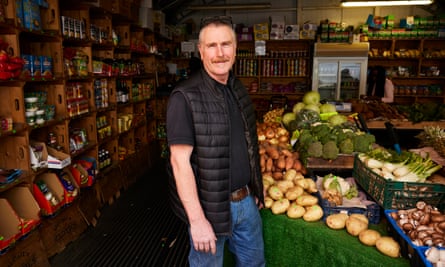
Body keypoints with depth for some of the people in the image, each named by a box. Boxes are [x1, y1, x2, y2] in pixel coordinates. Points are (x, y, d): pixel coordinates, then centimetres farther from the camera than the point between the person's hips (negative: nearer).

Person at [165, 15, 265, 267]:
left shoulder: (239, 89, 5)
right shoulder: (185, 97, -18)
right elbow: (180, 161, -20)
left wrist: (256, 190, 14)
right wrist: (197, 219, -21)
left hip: (246, 200, 7)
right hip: (210, 207, -6)